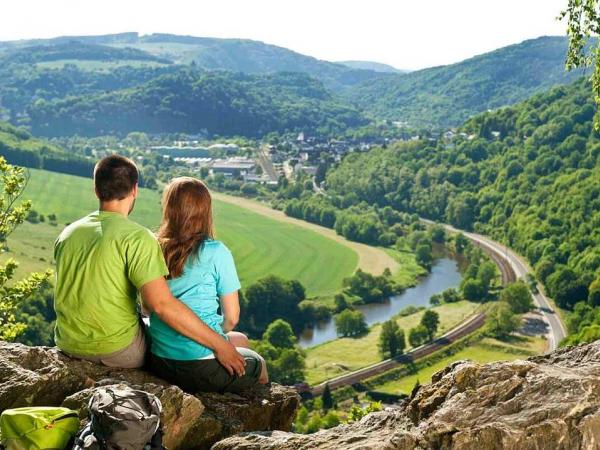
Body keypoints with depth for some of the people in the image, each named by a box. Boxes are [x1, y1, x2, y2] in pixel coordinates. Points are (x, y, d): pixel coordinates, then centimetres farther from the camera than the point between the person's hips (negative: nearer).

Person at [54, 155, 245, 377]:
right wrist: (219, 344, -22)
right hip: (118, 351, -7)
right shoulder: (136, 237, -18)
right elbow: (162, 304, -27)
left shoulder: (68, 233, 4)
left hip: (69, 345, 7)